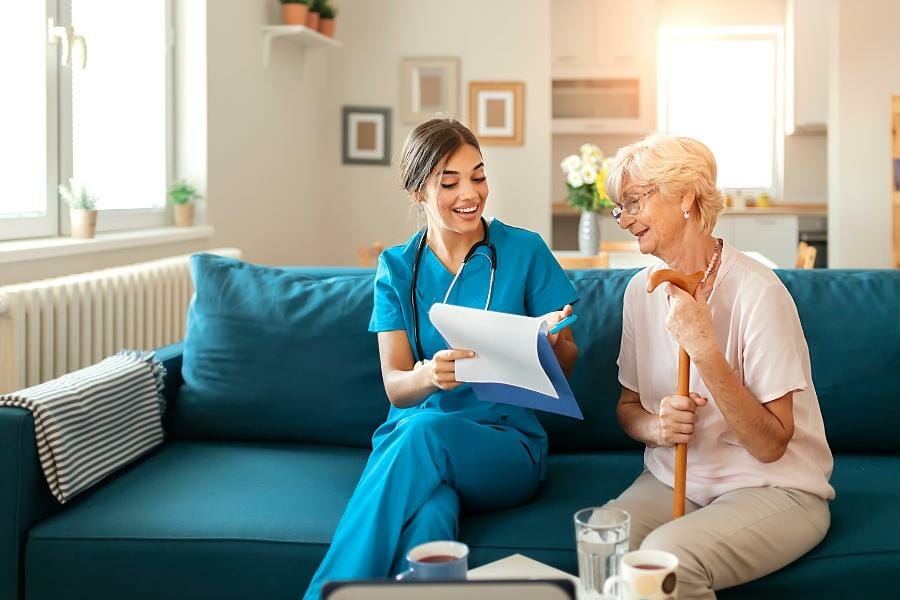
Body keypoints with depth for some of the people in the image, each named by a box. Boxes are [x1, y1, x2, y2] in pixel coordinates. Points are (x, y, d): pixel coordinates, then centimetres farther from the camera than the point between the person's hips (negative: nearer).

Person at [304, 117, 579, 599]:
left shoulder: (524, 251, 1)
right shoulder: (397, 268, 6)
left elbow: (566, 366, 5)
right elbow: (395, 387, -2)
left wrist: (554, 343, -20)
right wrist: (430, 375, -27)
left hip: (505, 444, 0)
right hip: (410, 440, 1)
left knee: (427, 431, -35)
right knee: (430, 514, -36)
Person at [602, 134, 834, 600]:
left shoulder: (756, 291, -17)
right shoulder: (642, 289, 3)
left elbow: (770, 445, -17)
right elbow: (628, 405, 13)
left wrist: (704, 349, -27)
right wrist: (657, 426, -10)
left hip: (772, 489, -4)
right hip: (672, 481, 5)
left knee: (667, 554, -33)